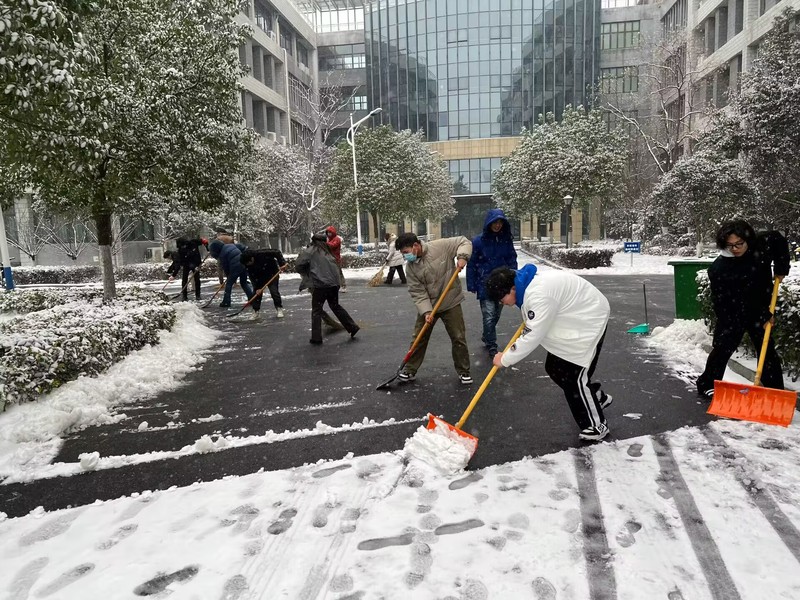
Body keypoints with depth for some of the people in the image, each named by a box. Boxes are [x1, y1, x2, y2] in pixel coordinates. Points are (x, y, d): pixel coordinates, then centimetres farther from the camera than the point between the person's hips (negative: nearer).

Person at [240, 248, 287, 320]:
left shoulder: (263, 254, -32)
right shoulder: (248, 265, -17)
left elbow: (277, 253, -25)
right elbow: (252, 277, -13)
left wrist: (281, 263, -31)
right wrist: (257, 288, -20)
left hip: (272, 274, -4)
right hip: (259, 278, 4)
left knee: (274, 291, -12)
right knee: (257, 293, -4)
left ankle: (280, 309, 3)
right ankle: (255, 312, 3)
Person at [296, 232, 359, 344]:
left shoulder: (310, 251, 0)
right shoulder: (327, 251, 18)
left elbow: (298, 265, -5)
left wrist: (305, 273, 13)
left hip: (320, 284, -5)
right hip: (333, 283, 5)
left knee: (316, 310, 6)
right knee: (336, 306, 21)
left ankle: (316, 337, 6)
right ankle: (352, 327, 21)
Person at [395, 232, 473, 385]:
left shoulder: (441, 246, -14)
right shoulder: (411, 267, -6)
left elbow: (464, 242, -5)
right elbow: (417, 292, -9)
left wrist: (462, 256, -24)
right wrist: (426, 311, -21)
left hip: (451, 303, -2)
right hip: (427, 306, 2)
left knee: (459, 338, 3)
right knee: (419, 338, 8)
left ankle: (463, 371, 21)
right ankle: (410, 370, 23)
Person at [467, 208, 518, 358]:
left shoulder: (507, 240, 0)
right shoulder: (478, 241, -9)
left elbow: (512, 261, 6)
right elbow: (471, 264, -4)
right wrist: (471, 286, -5)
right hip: (485, 285, -4)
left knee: (496, 315, 16)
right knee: (489, 316, -5)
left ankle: (486, 337, 40)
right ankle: (492, 347, 9)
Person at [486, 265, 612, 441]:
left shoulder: (538, 295, -34)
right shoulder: (527, 285, -4)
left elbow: (532, 336, -31)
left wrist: (505, 359, -23)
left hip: (589, 320, -10)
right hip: (573, 320, 10)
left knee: (574, 376, -6)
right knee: (554, 368, 12)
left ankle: (597, 425, 14)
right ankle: (598, 398, 32)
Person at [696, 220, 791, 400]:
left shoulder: (764, 243, -16)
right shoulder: (719, 268, -25)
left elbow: (780, 241, 8)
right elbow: (732, 301, -23)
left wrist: (781, 269, -2)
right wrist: (763, 317, -20)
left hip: (761, 309, 3)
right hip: (731, 313, -3)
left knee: (767, 350, 7)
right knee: (722, 349, -2)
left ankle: (775, 390, 17)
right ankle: (707, 385, 11)